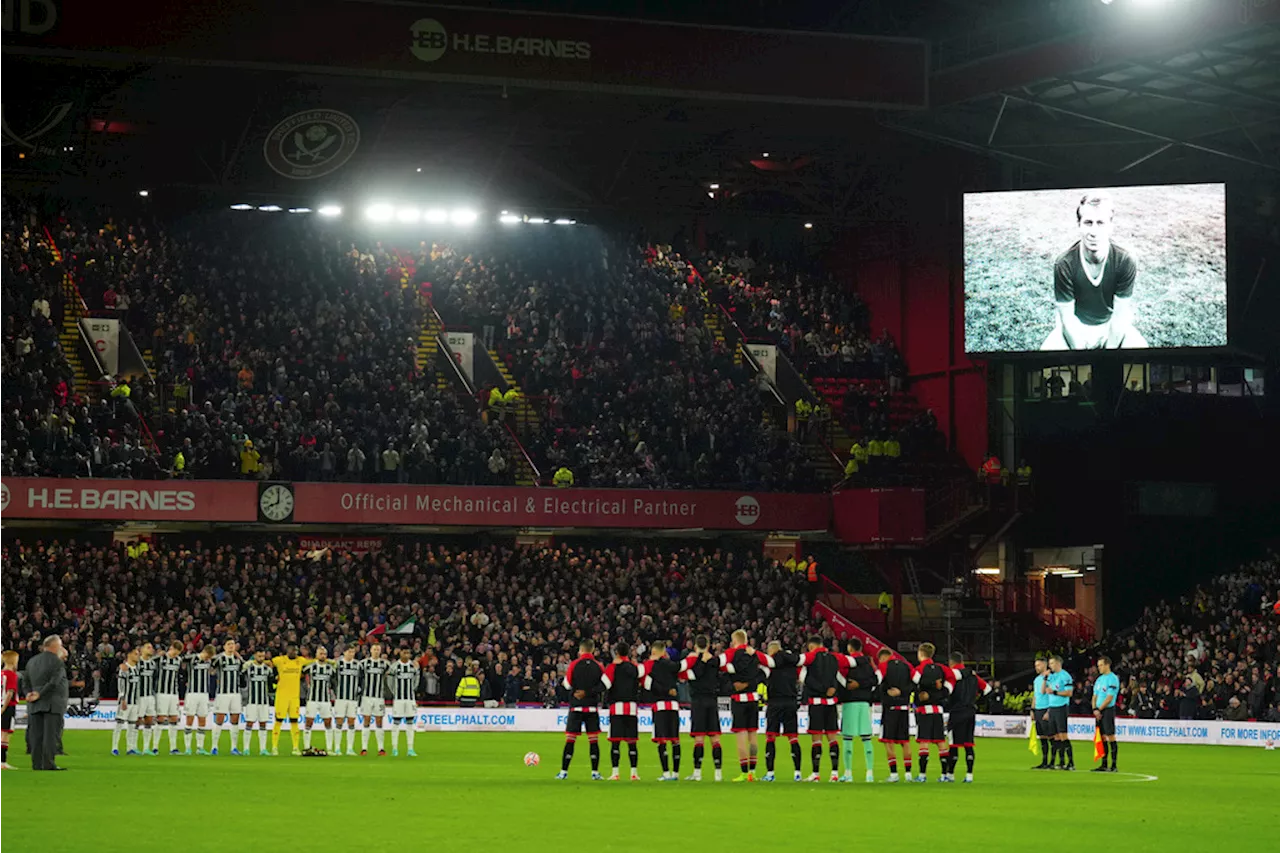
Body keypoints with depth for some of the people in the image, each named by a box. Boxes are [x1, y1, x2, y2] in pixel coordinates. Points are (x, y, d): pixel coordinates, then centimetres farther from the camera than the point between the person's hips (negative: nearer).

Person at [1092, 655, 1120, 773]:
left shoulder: (1112, 679, -10)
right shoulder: (1099, 679, 16)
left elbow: (1109, 698, -15)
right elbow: (1095, 696, 17)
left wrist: (1099, 709, -11)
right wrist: (1095, 709, 1)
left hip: (1108, 710, -8)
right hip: (1099, 711, 8)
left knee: (1111, 737, -8)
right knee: (1102, 738, 8)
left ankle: (1113, 765, -7)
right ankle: (1104, 764, 12)